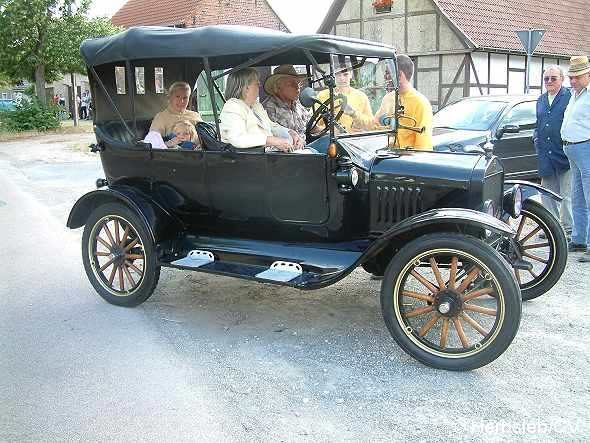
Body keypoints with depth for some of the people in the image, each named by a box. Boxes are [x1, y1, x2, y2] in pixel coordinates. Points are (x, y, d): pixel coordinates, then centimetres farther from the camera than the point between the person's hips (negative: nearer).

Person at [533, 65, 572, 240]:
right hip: (545, 157, 7)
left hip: (564, 155, -7)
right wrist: (536, 137, 12)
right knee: (547, 194, 12)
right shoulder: (541, 100, 16)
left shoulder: (570, 97, -5)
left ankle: (567, 228, 9)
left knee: (566, 195, 1)